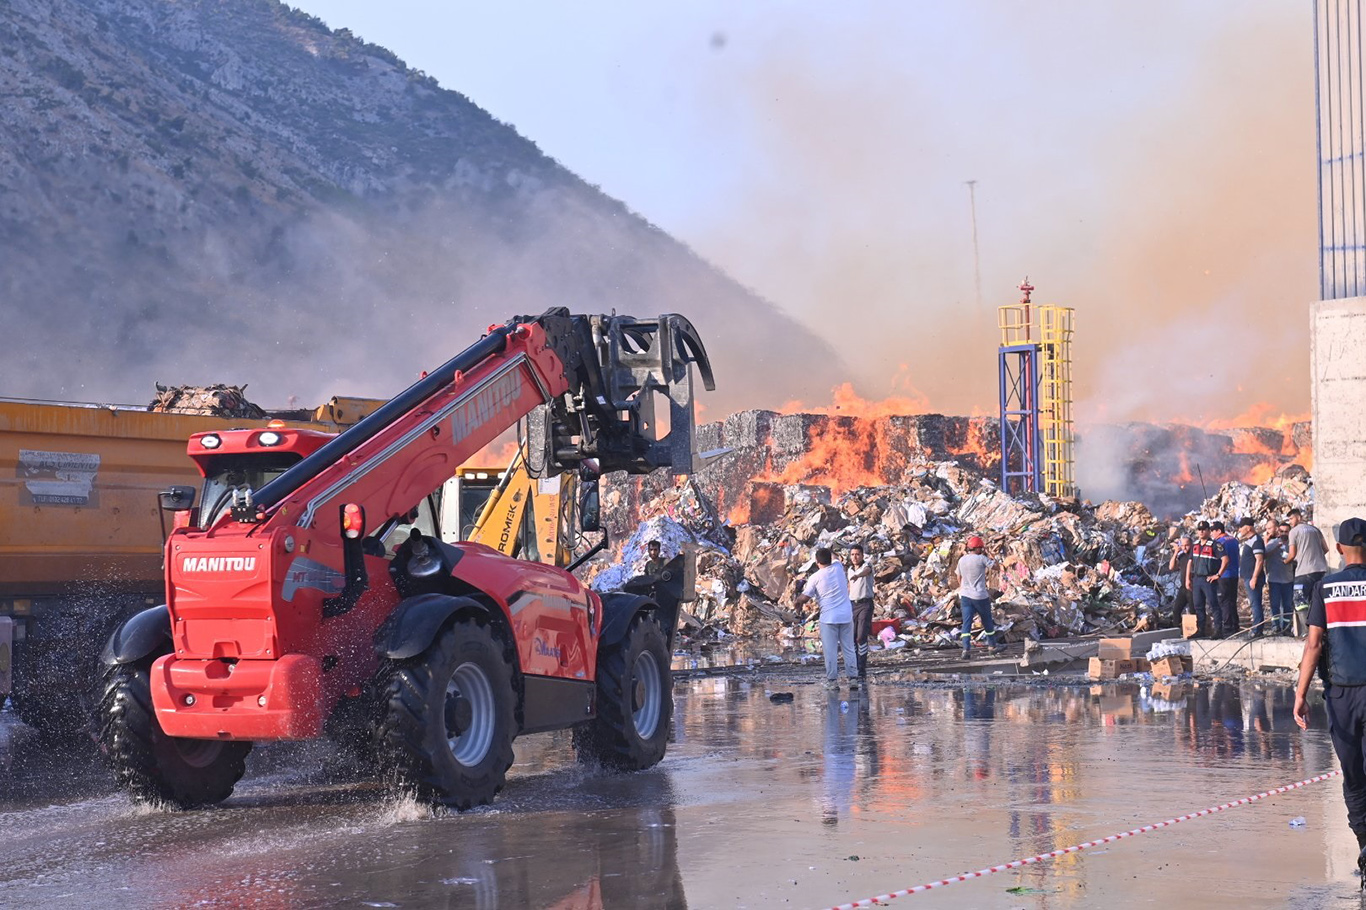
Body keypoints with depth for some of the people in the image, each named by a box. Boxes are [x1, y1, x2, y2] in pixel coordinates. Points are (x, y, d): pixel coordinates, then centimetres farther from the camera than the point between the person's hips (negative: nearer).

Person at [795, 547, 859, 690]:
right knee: (848, 649, 8)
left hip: (828, 618, -3)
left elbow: (804, 598, -5)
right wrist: (827, 551, 46)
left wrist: (798, 600, 16)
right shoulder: (838, 568, 4)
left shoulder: (815, 577, -7)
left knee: (830, 650, 1)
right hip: (846, 615, 3)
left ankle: (832, 680, -1)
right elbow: (835, 560, 30)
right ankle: (853, 678, 6)